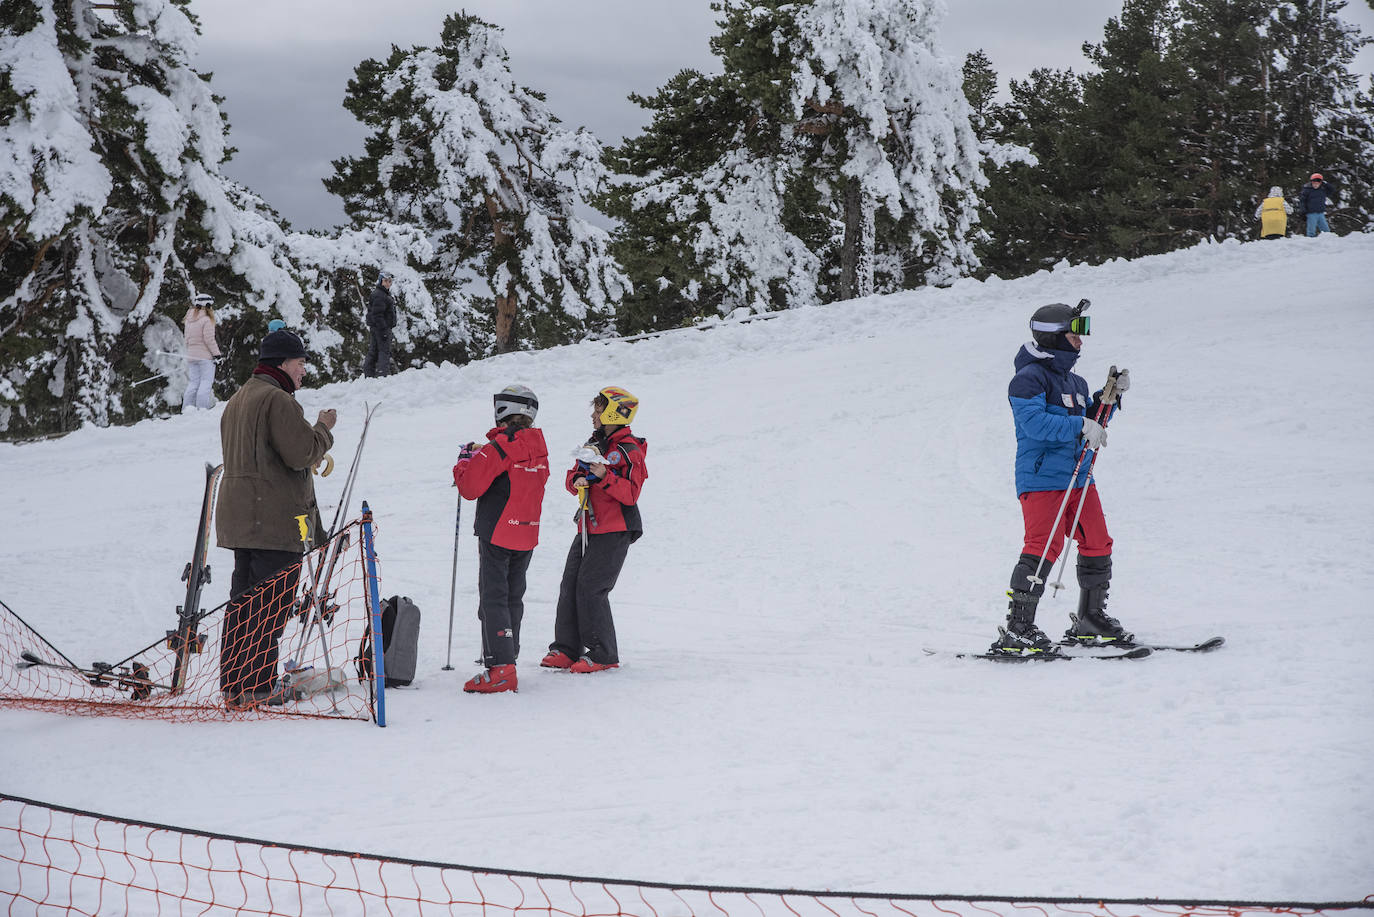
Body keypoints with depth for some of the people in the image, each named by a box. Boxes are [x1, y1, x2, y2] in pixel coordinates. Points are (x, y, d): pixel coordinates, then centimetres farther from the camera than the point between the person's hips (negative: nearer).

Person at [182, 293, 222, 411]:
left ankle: (187, 406, 7)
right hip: (205, 356, -7)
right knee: (206, 382, -4)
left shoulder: (189, 320, 11)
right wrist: (216, 352, -7)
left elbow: (187, 339, 15)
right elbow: (209, 339, -15)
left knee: (193, 382, 12)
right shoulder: (206, 320, -13)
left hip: (191, 356, 7)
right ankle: (202, 407, -11)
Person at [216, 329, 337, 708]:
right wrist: (324, 428, -1)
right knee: (271, 603, -7)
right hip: (275, 520, -10)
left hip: (239, 518, 10)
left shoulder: (239, 399, 19)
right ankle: (259, 686, -7)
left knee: (243, 601, 12)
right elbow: (303, 453, -19)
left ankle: (233, 683, 14)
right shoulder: (277, 400, -13)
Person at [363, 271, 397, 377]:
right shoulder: (379, 296, -15)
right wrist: (383, 330, -25)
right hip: (381, 327, -11)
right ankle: (383, 373, -12)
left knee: (374, 351, 12)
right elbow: (377, 314, -22)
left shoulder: (384, 294, 19)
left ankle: (368, 373, 16)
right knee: (385, 350, -10)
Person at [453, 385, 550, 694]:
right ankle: (507, 660, 23)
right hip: (527, 534, 8)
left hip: (497, 535, -8)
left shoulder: (500, 447, -17)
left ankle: (500, 670, -12)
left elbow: (469, 488, -16)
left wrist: (465, 460, 3)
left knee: (493, 599, -6)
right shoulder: (538, 448, 7)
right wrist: (481, 458, 16)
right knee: (513, 598, 16)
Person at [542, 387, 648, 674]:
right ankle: (567, 648, 11)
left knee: (591, 588, -12)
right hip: (588, 528, 8)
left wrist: (604, 476, -28)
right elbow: (572, 478, 19)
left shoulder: (629, 450, -9)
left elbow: (631, 494, -17)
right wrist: (578, 480, -4)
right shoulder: (594, 444, 17)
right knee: (570, 584, 4)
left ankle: (604, 654, -4)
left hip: (615, 532, -8)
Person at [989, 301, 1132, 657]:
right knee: (1043, 548, -18)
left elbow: (1090, 422, 27)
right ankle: (1017, 630, -17)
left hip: (1078, 478, 9)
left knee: (1097, 546, 11)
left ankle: (1091, 620, 26)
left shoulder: (1073, 380, 19)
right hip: (1042, 478, -9)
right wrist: (1080, 426, -26)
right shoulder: (1030, 377, -9)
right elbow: (1034, 422, -23)